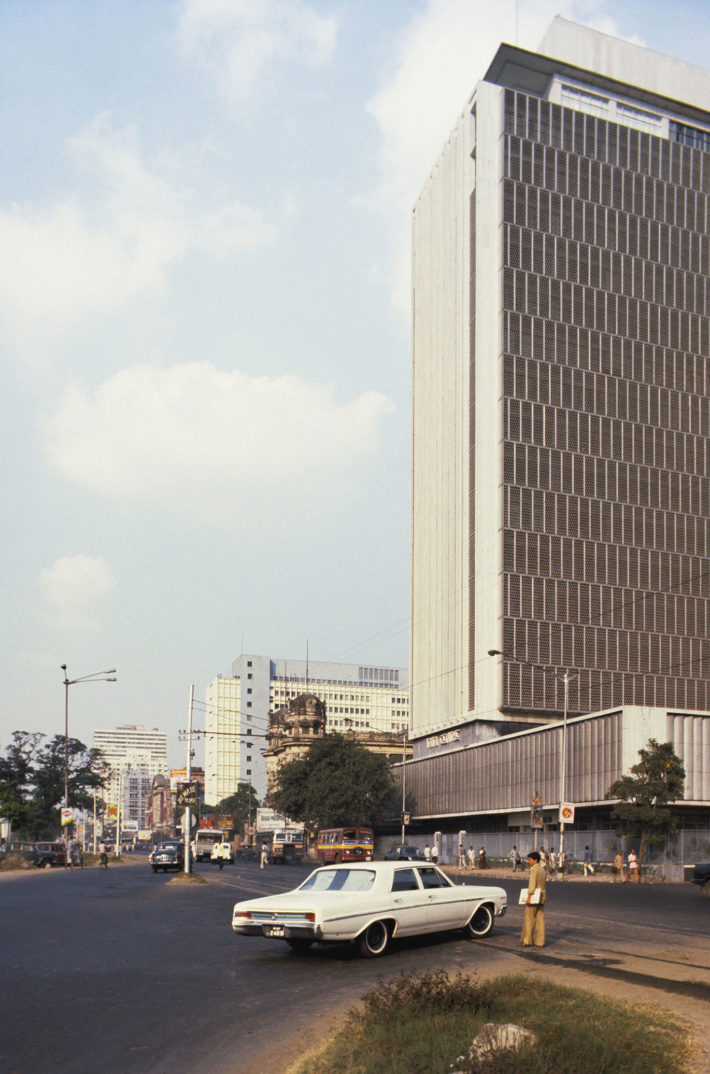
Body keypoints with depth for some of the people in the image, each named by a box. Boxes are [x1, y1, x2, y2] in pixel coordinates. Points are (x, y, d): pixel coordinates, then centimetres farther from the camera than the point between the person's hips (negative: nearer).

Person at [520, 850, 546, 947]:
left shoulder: (534, 869, -12)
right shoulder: (542, 869, 13)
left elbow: (532, 884, -19)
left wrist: (528, 897, -20)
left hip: (534, 896, -8)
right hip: (542, 897, 8)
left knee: (529, 918, -1)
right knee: (540, 919, 6)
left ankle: (528, 940, -1)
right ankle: (540, 941, 5)